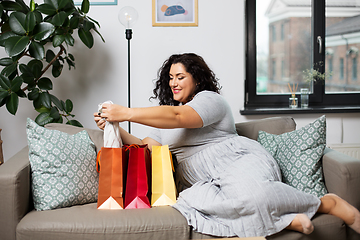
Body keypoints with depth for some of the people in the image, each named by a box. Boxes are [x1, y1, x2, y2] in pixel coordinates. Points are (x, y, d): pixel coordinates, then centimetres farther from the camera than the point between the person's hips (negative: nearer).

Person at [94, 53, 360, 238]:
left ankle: (327, 202, -14)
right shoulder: (166, 119, 29)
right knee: (188, 202, -31)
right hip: (207, 183, 6)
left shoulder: (209, 99, 3)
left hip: (241, 161, -6)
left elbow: (177, 117, -15)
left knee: (250, 194, -42)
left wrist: (125, 113, -18)